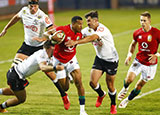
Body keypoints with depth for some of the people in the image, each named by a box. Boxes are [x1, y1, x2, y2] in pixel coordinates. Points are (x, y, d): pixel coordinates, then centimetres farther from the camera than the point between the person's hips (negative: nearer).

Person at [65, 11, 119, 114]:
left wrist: (76, 42, -50)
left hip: (111, 60, -6)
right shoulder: (89, 29, -2)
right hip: (99, 58, 6)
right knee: (93, 82, -7)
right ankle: (101, 94, 26)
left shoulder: (102, 29, -26)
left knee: (110, 86, 4)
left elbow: (92, 37, -42)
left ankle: (113, 106, 30)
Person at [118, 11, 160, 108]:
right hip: (138, 61, 2)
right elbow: (133, 44, 17)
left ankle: (127, 100, 29)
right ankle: (125, 89, 17)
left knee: (139, 87, 5)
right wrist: (129, 55, 1)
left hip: (150, 65, -2)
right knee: (129, 79, -19)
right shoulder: (137, 33, -2)